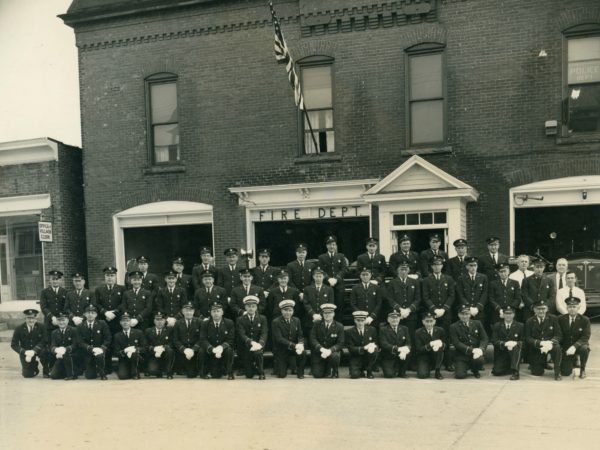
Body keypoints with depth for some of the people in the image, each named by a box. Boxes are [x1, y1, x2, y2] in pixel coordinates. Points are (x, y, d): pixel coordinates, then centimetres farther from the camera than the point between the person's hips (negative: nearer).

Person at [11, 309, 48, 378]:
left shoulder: (41, 327, -7)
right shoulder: (19, 329, -5)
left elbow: (44, 342, -13)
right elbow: (13, 345, -6)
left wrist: (34, 351, -28)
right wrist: (25, 352, -22)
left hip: (38, 351, -1)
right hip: (25, 353, 1)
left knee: (44, 351, -36)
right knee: (28, 375, -13)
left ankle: (46, 372, -12)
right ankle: (34, 368, 25)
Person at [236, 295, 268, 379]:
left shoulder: (262, 319, 4)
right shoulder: (240, 320, 1)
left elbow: (264, 334, -9)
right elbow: (241, 335, -13)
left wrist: (260, 343, -31)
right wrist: (251, 342, -33)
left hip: (258, 346, 0)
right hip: (245, 348, 0)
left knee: (258, 352, -37)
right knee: (249, 375, -5)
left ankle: (261, 373, -12)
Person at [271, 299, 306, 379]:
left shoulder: (296, 320, 4)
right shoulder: (276, 322, -12)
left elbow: (300, 336, 1)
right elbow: (279, 339, -21)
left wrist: (300, 344, -24)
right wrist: (294, 346, -33)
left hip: (293, 349, 3)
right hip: (281, 351, -3)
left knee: (303, 352, -29)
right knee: (281, 375, -10)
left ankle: (300, 372, -4)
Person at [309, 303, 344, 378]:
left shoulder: (339, 326, -2)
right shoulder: (317, 324, 1)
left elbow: (340, 343, -8)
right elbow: (313, 339, -7)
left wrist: (330, 350, -26)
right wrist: (322, 349, -24)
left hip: (332, 351, -1)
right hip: (318, 353, 1)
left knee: (335, 356, -37)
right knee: (317, 375, -15)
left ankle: (334, 373, -4)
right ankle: (325, 370, 23)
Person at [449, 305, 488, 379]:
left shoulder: (477, 324, 10)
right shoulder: (454, 327, 0)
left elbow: (484, 338, 3)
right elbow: (456, 343, -10)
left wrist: (481, 349, -18)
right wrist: (471, 350, -21)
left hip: (476, 352, 2)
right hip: (461, 355, -2)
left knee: (480, 359, -33)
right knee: (460, 375, -23)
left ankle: (475, 370, 5)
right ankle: (466, 367, 15)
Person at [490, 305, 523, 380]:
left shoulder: (520, 326, 4)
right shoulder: (496, 326, 4)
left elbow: (523, 341, -2)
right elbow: (494, 341, -4)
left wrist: (515, 343, -23)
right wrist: (504, 344, -23)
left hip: (515, 353, -1)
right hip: (501, 354, 1)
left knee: (517, 347, -35)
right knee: (496, 372, -20)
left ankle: (515, 372, -30)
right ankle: (509, 368, 13)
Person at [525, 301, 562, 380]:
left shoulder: (553, 319, -1)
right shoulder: (530, 322, -1)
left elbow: (559, 335, -6)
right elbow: (528, 338, -7)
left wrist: (550, 343, -26)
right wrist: (541, 343, -25)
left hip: (550, 345, 0)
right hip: (536, 349, 0)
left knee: (557, 347, -36)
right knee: (537, 373, -9)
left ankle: (557, 372, -20)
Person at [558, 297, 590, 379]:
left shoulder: (585, 320, -8)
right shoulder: (561, 319, -3)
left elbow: (585, 337, -16)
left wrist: (574, 346, -31)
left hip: (579, 345, -1)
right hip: (566, 348, 1)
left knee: (584, 349, -38)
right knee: (565, 373, -12)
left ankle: (582, 370, -9)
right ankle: (573, 361, 25)